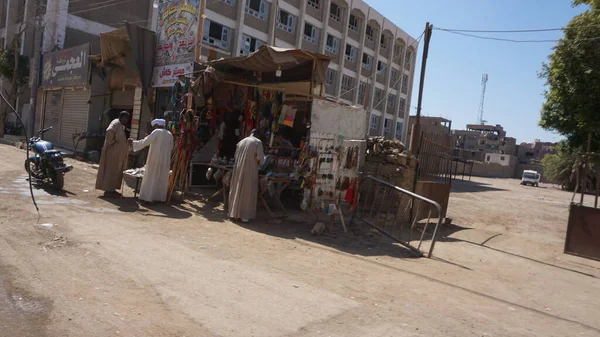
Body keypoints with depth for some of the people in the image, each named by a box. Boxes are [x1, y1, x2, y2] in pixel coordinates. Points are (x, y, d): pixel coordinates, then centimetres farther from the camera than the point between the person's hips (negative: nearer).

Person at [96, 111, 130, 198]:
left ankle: (111, 189, 21)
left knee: (116, 171, 14)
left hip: (118, 154, 10)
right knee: (110, 171, -3)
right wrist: (111, 142, -23)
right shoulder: (116, 123, -14)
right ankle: (108, 190, 3)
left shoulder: (121, 126, 14)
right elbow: (109, 131, -34)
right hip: (112, 152, -10)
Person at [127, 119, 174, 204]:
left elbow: (145, 142, -12)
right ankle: (160, 197, 13)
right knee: (162, 179, 11)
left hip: (155, 159, -5)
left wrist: (133, 142, -2)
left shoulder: (156, 132, -8)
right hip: (165, 160, 5)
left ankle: (149, 197, 1)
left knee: (151, 178, 2)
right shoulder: (170, 134, 7)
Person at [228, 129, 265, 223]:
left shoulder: (241, 142, 12)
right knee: (247, 192, 2)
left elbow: (236, 156, 17)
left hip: (238, 170, 5)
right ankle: (244, 215, 3)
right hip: (250, 171, -5)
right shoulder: (258, 142, -4)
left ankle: (234, 212, 21)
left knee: (237, 190, 14)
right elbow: (260, 157, -15)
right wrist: (259, 163, 5)